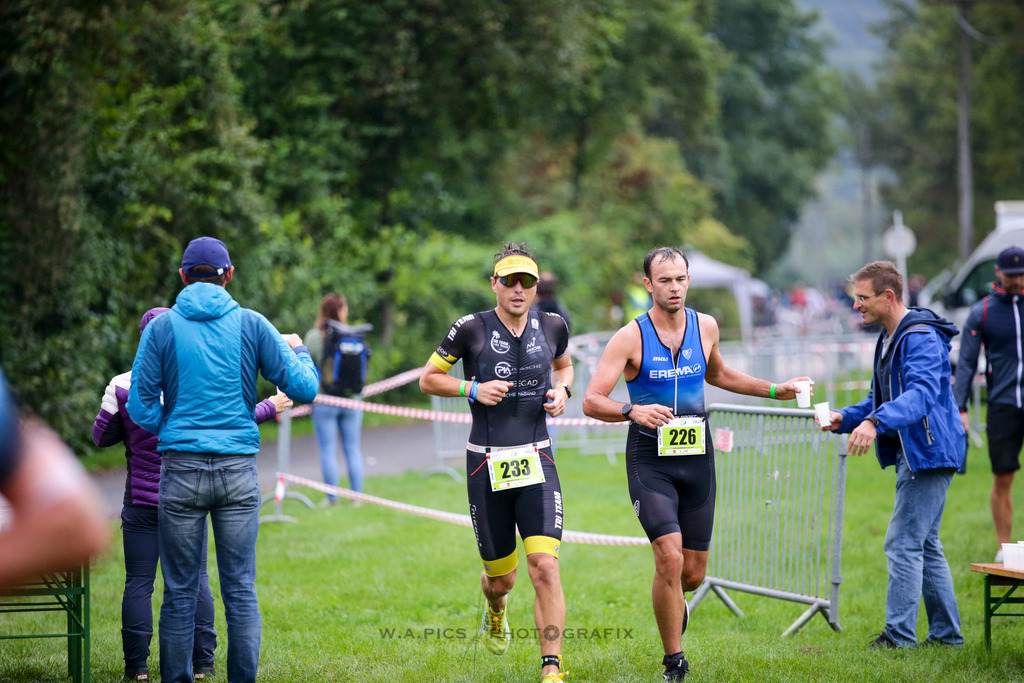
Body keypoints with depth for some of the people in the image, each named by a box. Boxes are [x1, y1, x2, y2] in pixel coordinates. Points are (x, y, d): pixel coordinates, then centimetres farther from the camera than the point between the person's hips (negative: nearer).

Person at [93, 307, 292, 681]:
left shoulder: (122, 387, -6)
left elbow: (101, 436, 0)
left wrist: (136, 423, 6)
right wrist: (270, 407, 13)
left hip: (143, 499, -1)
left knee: (139, 582, 4)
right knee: (195, 578, 10)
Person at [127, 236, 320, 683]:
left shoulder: (163, 328, 1)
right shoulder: (251, 325, 3)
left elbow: (140, 407, 1)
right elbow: (304, 388, 1)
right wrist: (298, 351, 21)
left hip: (181, 470, -1)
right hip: (239, 470, 1)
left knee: (180, 591, 3)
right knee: (241, 589, 4)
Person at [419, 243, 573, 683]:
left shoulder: (551, 326, 4)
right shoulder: (472, 329, -6)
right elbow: (428, 379, 3)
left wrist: (561, 390, 5)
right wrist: (472, 389, -13)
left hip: (536, 463, 1)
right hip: (486, 465, -1)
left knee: (545, 568, -16)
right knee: (502, 578, 10)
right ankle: (495, 609, 48)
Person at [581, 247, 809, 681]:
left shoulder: (705, 327, 4)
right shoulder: (631, 337, -10)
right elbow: (591, 402, -15)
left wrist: (773, 390, 22)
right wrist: (632, 411, -33)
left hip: (697, 455, 4)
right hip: (650, 458, -4)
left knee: (694, 572, 6)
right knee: (670, 558, -19)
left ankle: (671, 599, 44)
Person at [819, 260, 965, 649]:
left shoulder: (921, 338, -18)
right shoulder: (888, 339, 15)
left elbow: (922, 392, -35)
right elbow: (880, 398, 24)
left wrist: (875, 422, -49)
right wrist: (845, 419, 6)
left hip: (929, 452, -11)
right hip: (912, 454, 11)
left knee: (904, 544, -10)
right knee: (924, 544, 14)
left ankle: (899, 635, -7)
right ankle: (946, 632, 20)